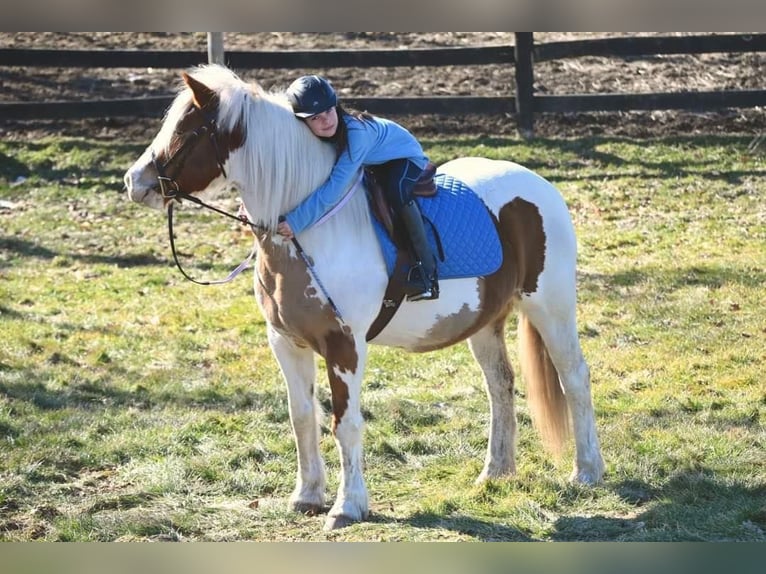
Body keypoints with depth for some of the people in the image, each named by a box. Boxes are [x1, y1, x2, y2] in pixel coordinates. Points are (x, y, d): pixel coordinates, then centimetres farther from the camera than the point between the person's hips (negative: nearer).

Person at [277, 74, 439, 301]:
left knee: (396, 191, -37)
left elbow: (334, 187, -48)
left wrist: (295, 222, -52)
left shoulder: (356, 132, -41)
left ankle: (425, 270, -31)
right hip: (372, 166, 8)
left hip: (405, 157, -8)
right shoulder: (307, 137, -21)